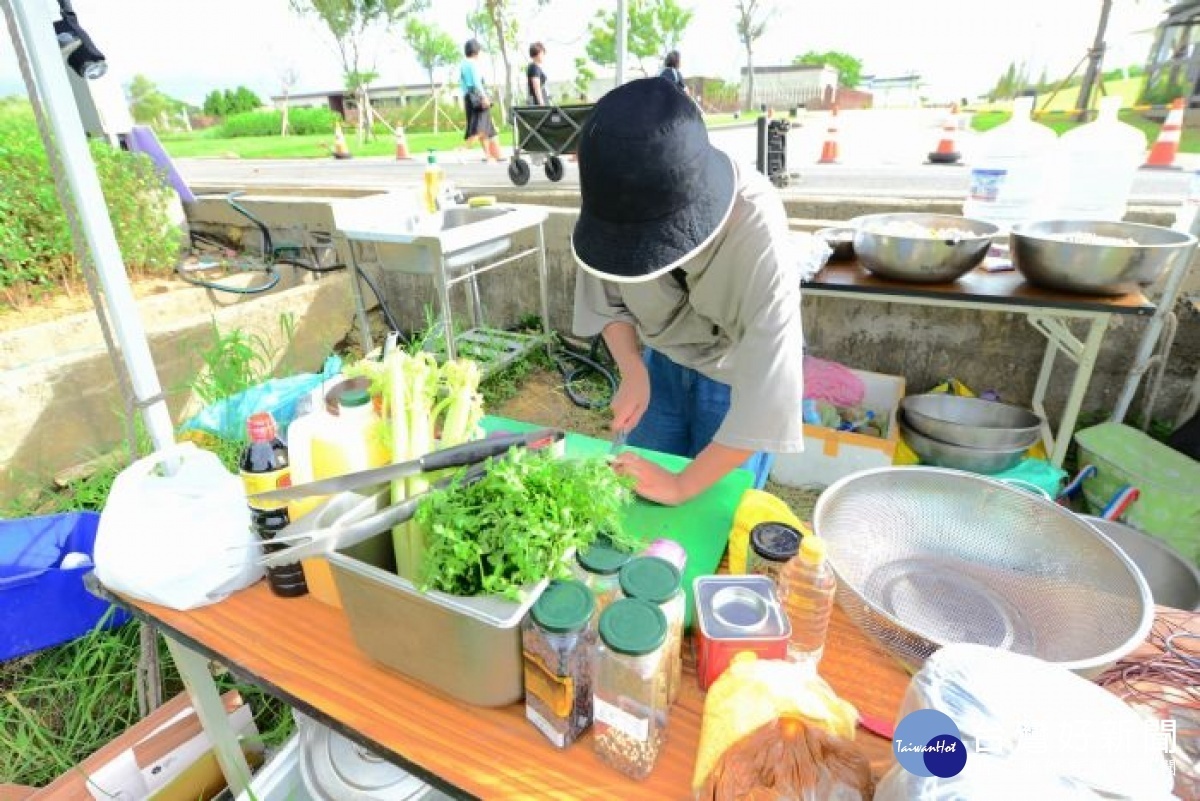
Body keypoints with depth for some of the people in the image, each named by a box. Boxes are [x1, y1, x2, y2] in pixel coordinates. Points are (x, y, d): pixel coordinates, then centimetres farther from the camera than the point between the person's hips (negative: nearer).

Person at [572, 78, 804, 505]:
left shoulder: (754, 222, -36)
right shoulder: (615, 208, -23)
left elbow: (771, 383, -35)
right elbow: (606, 301, -3)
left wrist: (682, 486, -30)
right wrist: (633, 371, -19)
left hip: (736, 371, -3)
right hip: (662, 361, 4)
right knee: (639, 495, 13)